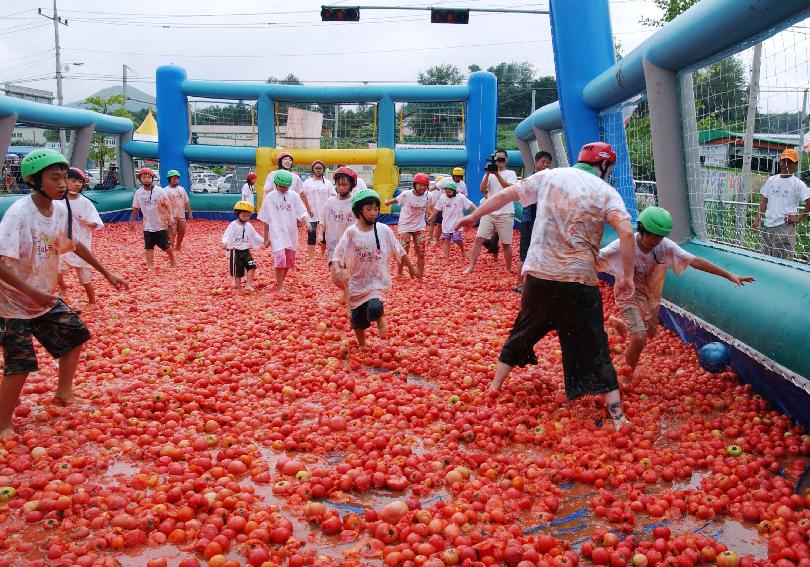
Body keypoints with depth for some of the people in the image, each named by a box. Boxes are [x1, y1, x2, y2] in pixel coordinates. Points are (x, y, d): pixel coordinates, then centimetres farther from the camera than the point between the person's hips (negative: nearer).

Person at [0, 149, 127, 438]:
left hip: (45, 297, 7)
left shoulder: (61, 208, -5)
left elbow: (74, 244, 12)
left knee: (75, 335, 14)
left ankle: (63, 393, 34)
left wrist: (107, 274, 15)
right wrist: (32, 293, -34)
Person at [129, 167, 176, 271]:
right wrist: (132, 221, 11)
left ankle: (173, 260, 30)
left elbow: (167, 205, -9)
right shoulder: (138, 193, 0)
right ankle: (150, 266, 6)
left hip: (161, 225, -3)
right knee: (148, 247, 1)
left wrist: (168, 216, -25)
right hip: (147, 226, 3)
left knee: (165, 246, 7)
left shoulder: (159, 191, -11)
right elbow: (135, 208, 10)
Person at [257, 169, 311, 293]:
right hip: (277, 233, -3)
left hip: (291, 234, 3)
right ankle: (280, 287, -10)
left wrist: (306, 222, -22)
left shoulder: (293, 195, 2)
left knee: (289, 261, 10)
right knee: (280, 258, -18)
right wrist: (266, 238, 6)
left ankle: (280, 282, 30)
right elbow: (266, 220, 5)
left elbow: (301, 213, 0)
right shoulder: (269, 197, 0)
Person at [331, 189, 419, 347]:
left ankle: (380, 317, 9)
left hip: (376, 280, -1)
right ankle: (362, 347, 39)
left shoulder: (384, 230, -8)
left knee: (374, 309, -27)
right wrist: (338, 270, -31)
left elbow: (399, 251, 4)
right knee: (358, 320, 13)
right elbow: (337, 256, -12)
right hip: (356, 283, 1)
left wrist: (411, 267, 12)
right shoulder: (351, 232, -11)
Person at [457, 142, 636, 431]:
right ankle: (617, 415, 9)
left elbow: (505, 195, 13)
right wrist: (627, 276, -6)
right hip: (580, 281, -2)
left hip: (539, 274, 2)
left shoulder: (549, 176, 9)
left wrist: (474, 216, 25)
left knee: (524, 332, 21)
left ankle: (494, 387, 28)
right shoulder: (606, 192, 1)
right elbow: (626, 233, -13)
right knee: (593, 346, 7)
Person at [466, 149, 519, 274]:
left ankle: (508, 270, 17)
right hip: (489, 213, 3)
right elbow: (482, 189, -2)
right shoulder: (489, 174, 13)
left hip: (505, 214, -3)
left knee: (506, 244, 3)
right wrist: (488, 173, -11)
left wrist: (497, 174, -21)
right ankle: (471, 267, -2)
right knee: (478, 239, -6)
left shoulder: (511, 173, 3)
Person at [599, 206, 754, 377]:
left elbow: (695, 261, -20)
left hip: (651, 297, 6)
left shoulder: (665, 246, -21)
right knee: (639, 339, -17)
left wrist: (729, 275, -22)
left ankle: (619, 323, 53)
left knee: (650, 333, 22)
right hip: (629, 296, -5)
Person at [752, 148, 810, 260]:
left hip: (785, 227, -5)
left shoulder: (797, 184, -4)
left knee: (782, 261, -8)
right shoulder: (771, 180, 11)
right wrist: (757, 220, 10)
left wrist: (799, 218, -9)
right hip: (768, 226, 6)